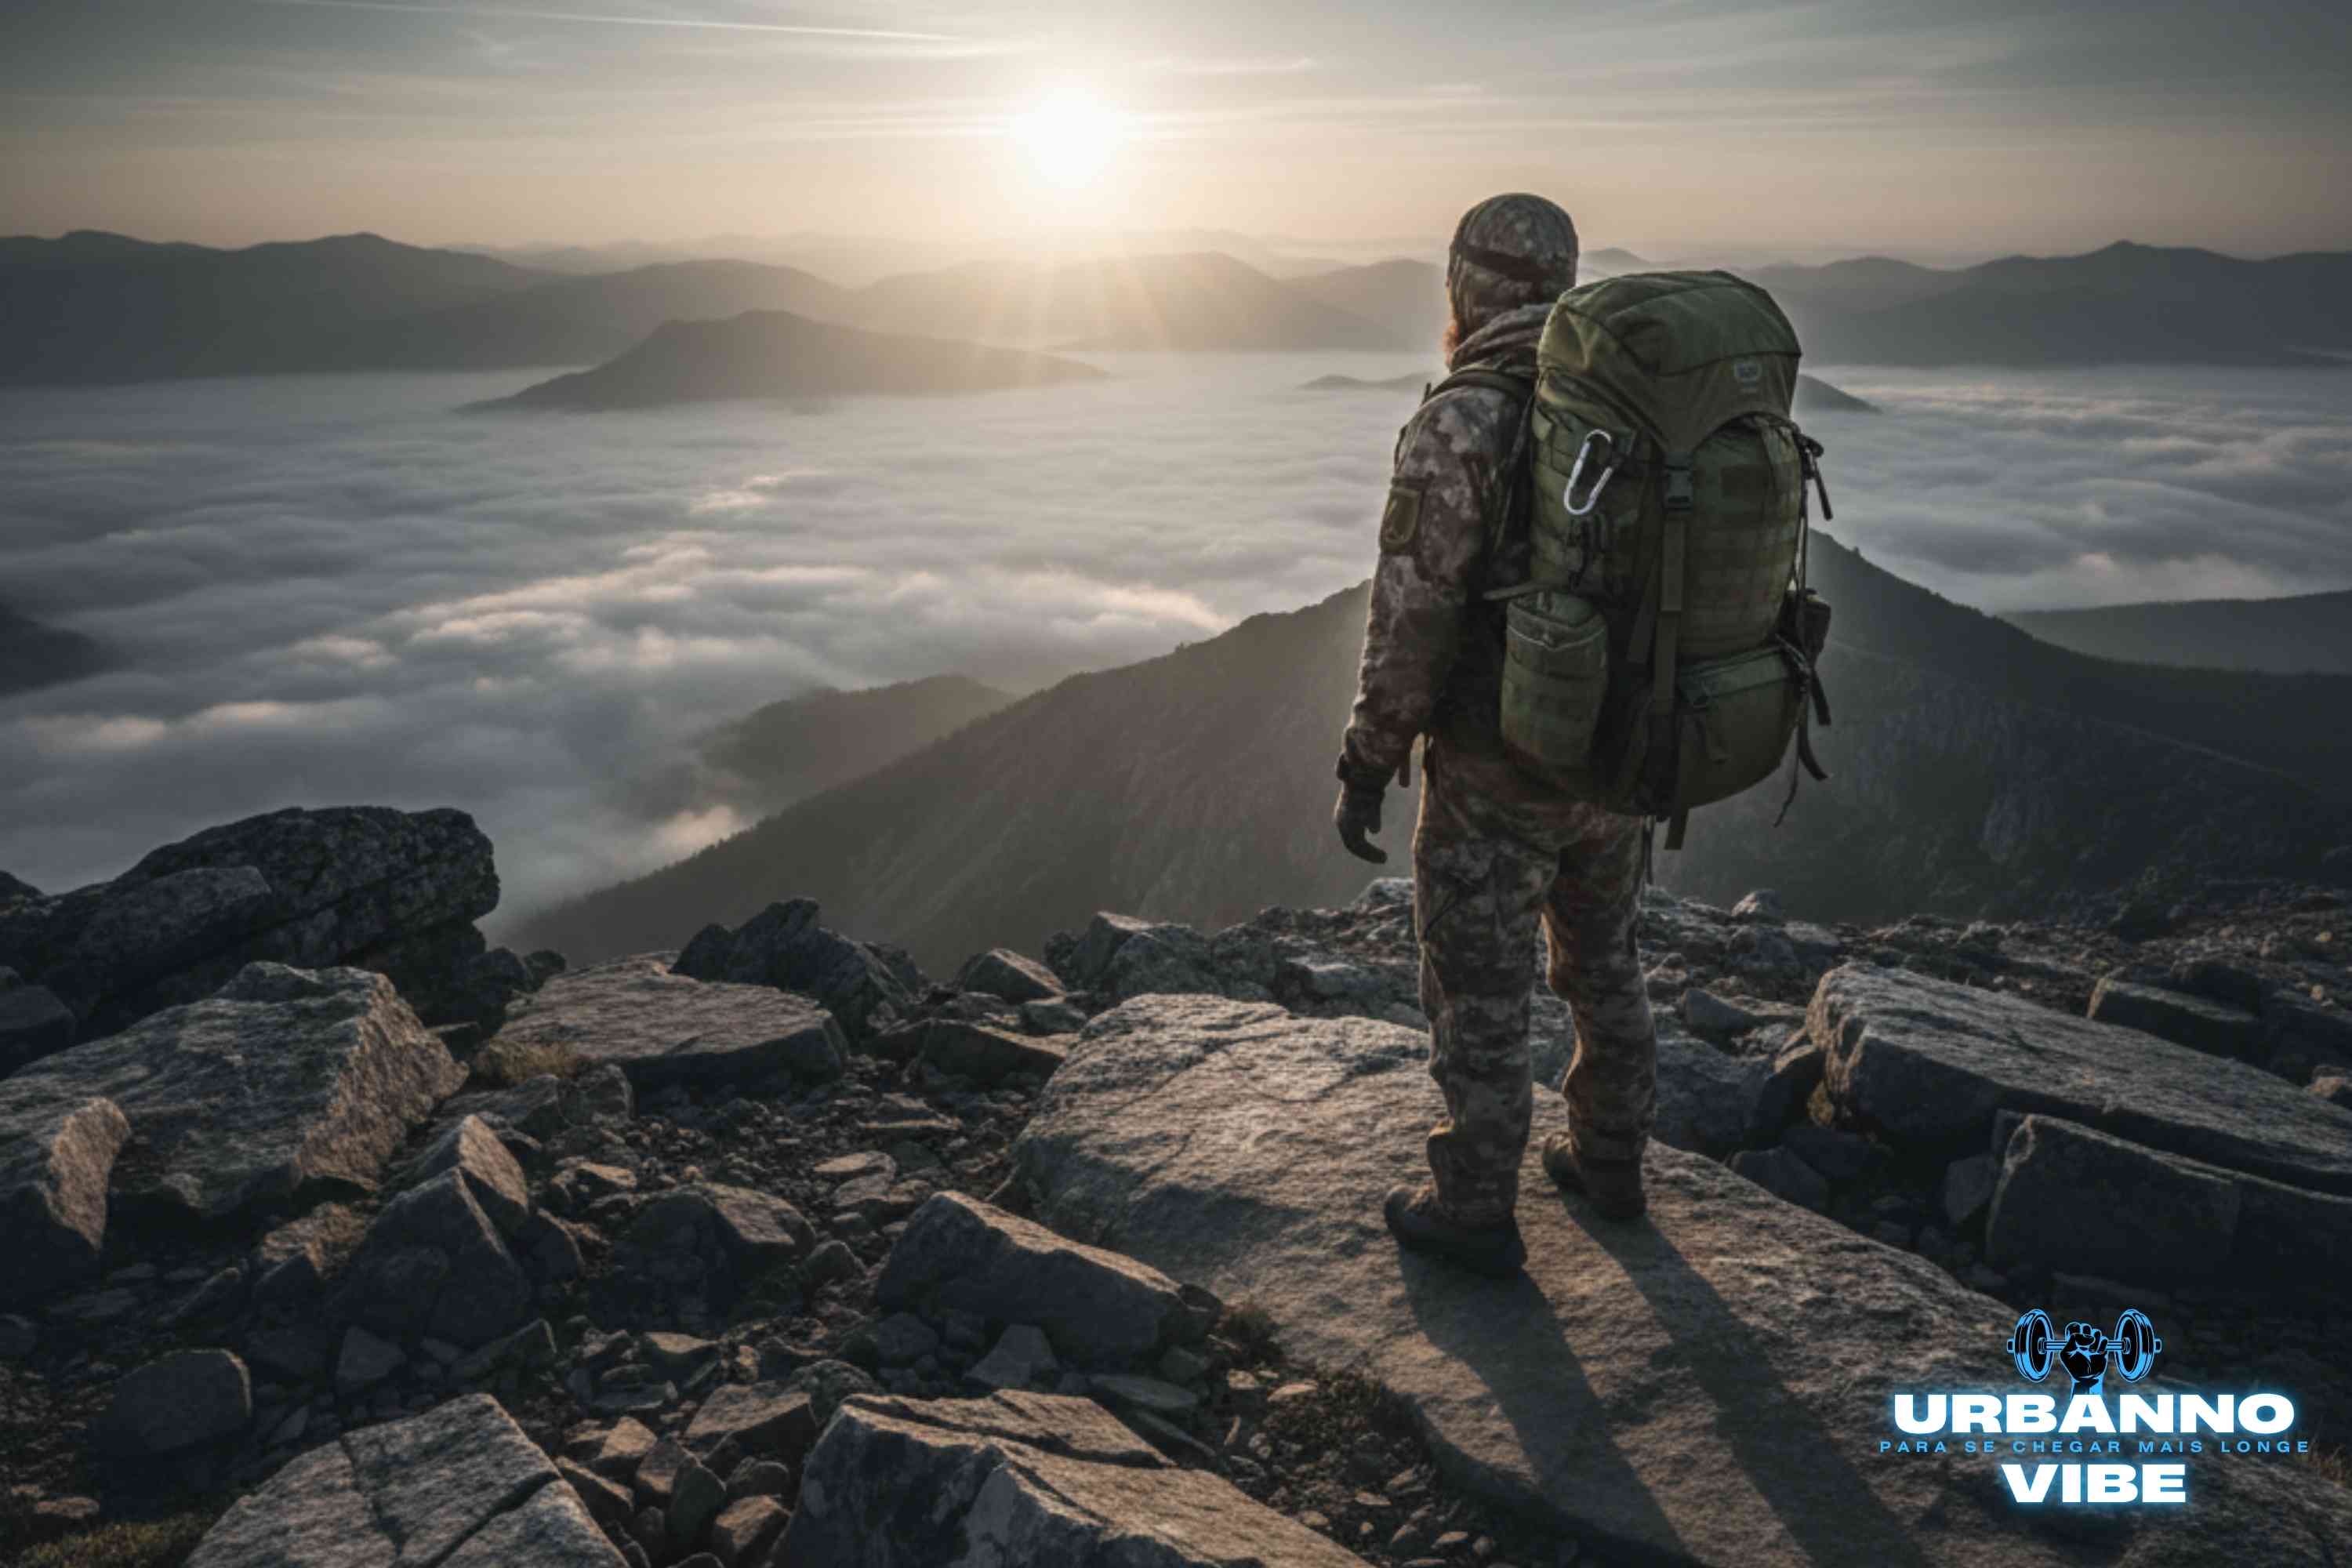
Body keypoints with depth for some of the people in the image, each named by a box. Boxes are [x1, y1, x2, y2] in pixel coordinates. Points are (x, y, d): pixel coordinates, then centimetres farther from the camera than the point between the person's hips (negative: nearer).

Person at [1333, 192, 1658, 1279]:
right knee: (1603, 964, 23)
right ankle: (1609, 1162, 40)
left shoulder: (1460, 427, -20)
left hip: (1496, 777, -7)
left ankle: (1474, 1213, 23)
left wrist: (1366, 769, -9)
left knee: (1478, 997, 9)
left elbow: (1411, 621, -20)